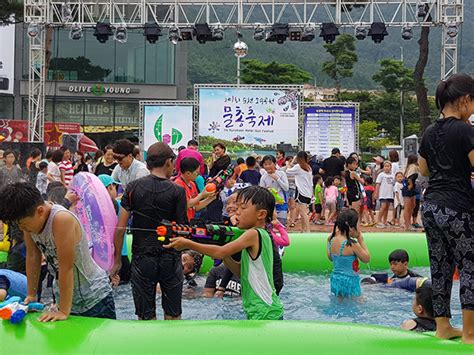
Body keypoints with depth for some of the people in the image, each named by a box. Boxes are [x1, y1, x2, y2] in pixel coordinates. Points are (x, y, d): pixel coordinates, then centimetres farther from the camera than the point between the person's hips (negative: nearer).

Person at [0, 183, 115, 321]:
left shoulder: (62, 220, -30)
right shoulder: (30, 219, -7)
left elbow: (66, 268, -28)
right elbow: (32, 257, 2)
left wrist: (64, 312, -23)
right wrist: (31, 296, 6)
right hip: (69, 297, 7)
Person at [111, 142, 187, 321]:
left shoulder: (133, 187, -2)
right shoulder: (177, 191, -6)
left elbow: (120, 227, -4)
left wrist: (117, 260, 3)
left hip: (142, 258, 1)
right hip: (170, 258, -1)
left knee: (146, 316, 8)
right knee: (173, 314, 13)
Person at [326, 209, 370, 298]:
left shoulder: (331, 240, -3)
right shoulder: (352, 244, -22)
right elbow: (366, 259, -8)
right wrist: (361, 240, -5)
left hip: (335, 280, 7)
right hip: (349, 283, -7)